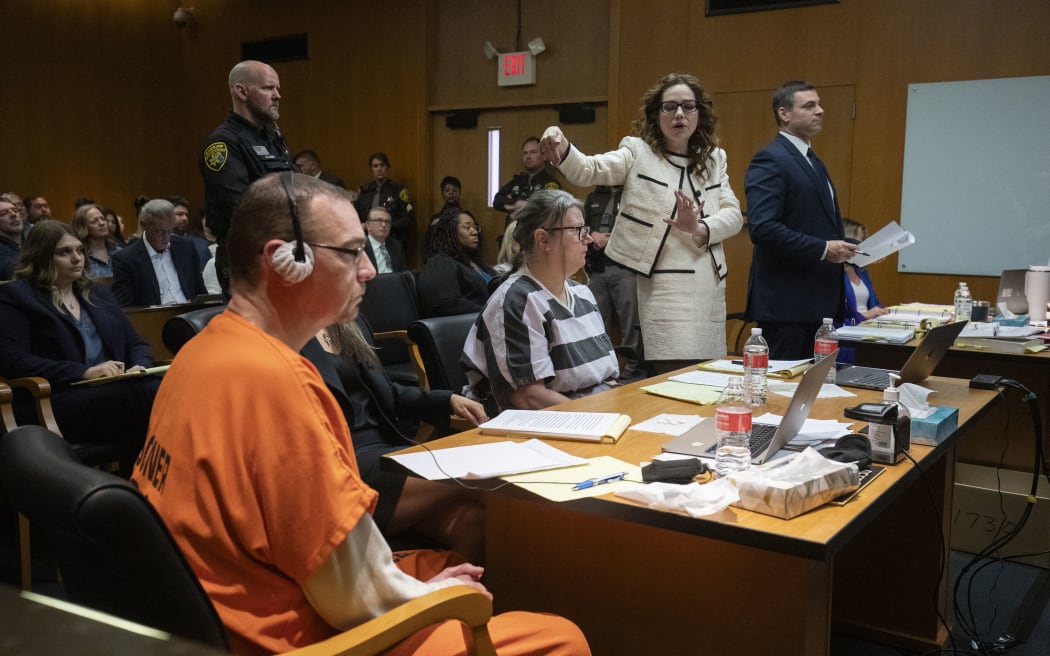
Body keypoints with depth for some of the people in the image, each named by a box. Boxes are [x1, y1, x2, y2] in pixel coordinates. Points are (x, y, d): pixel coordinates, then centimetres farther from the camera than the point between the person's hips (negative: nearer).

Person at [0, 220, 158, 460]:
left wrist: (140, 368, -2)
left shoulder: (98, 292, 24)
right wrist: (84, 372, -17)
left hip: (113, 392, 5)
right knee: (145, 392, -37)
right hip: (55, 403, -5)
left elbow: (136, 344, 23)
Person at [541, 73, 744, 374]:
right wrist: (561, 149, -36)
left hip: (708, 287, 5)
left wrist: (700, 229, -15)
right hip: (661, 288, -5)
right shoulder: (638, 152, 1)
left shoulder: (714, 159, 12)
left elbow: (733, 214, 6)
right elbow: (588, 170, -14)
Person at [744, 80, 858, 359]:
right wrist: (823, 249, -21)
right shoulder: (769, 160, -12)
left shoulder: (813, 162, 19)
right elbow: (761, 227, -22)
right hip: (786, 301, -9)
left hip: (817, 301, 9)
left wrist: (848, 249, 6)